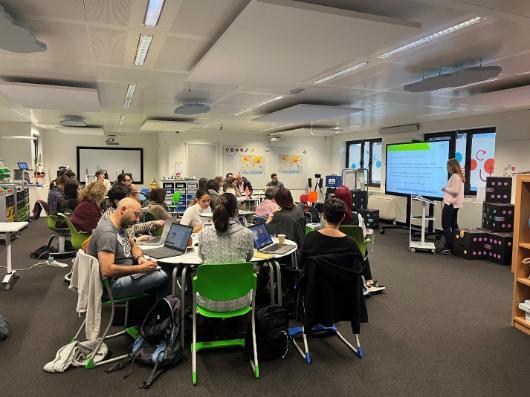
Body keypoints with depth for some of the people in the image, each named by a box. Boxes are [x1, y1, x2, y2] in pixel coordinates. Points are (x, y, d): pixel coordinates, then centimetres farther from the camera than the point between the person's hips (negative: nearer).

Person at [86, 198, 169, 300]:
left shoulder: (120, 226, 8)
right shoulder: (107, 233, -23)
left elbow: (133, 246, 22)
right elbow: (106, 270, -31)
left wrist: (140, 257, -2)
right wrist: (140, 268, -26)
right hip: (112, 285, -11)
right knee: (162, 277, -20)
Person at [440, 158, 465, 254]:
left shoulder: (455, 176, -15)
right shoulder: (459, 176, 16)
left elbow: (455, 191, -22)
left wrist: (445, 188, -9)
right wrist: (446, 189, 11)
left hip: (451, 204, -10)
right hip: (454, 204, 10)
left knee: (446, 225, -6)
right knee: (453, 225, 11)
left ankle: (448, 247, -4)